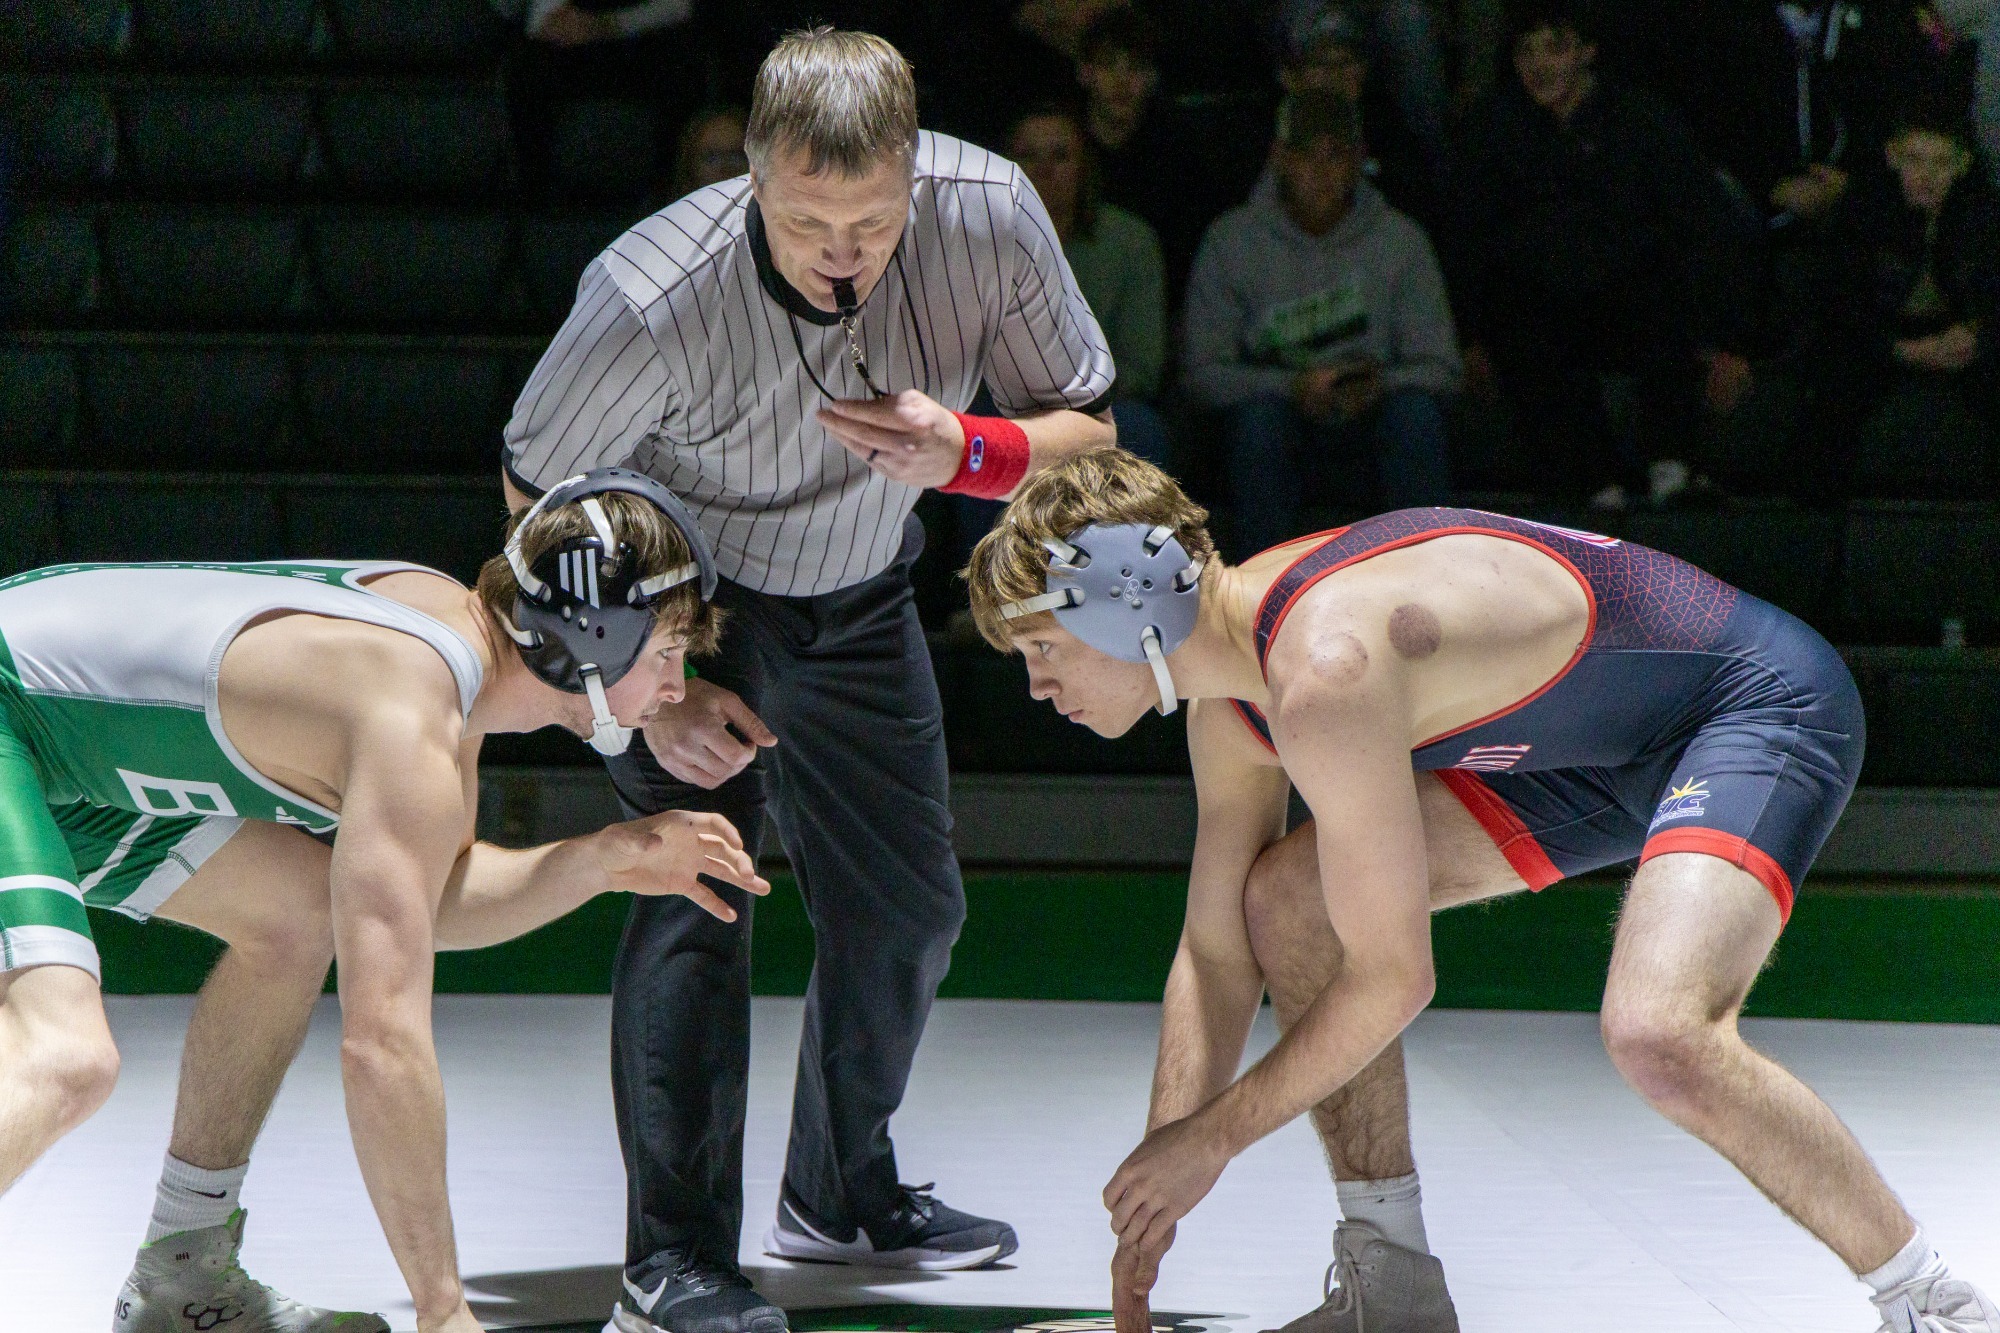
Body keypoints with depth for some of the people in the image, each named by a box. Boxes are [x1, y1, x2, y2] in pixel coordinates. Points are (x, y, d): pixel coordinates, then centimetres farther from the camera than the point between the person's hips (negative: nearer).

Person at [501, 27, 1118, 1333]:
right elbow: (538, 497, -19)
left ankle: (846, 1190, 34)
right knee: (695, 890, -21)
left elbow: (1089, 434, -14)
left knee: (908, 906, 12)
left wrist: (964, 454, -35)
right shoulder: (654, 296, -37)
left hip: (859, 600, 5)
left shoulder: (990, 215, -28)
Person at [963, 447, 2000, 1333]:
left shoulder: (1322, 671, -32)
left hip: (1761, 703, -10)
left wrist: (1213, 1136, -13)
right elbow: (1216, 951, 7)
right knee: (1286, 897, 4)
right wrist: (1158, 1178, 1)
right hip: (1604, 745, 10)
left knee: (1656, 1034, -33)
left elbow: (1392, 980, -26)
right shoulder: (1232, 704, -2)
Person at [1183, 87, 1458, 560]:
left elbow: (1438, 367, -3)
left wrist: (1379, 385, -27)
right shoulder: (1233, 240, -3)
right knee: (1258, 414, -34)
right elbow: (1202, 371, -7)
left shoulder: (1399, 238, -1)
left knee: (1417, 409, -31)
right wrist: (1293, 387, -24)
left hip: (1372, 414, 1)